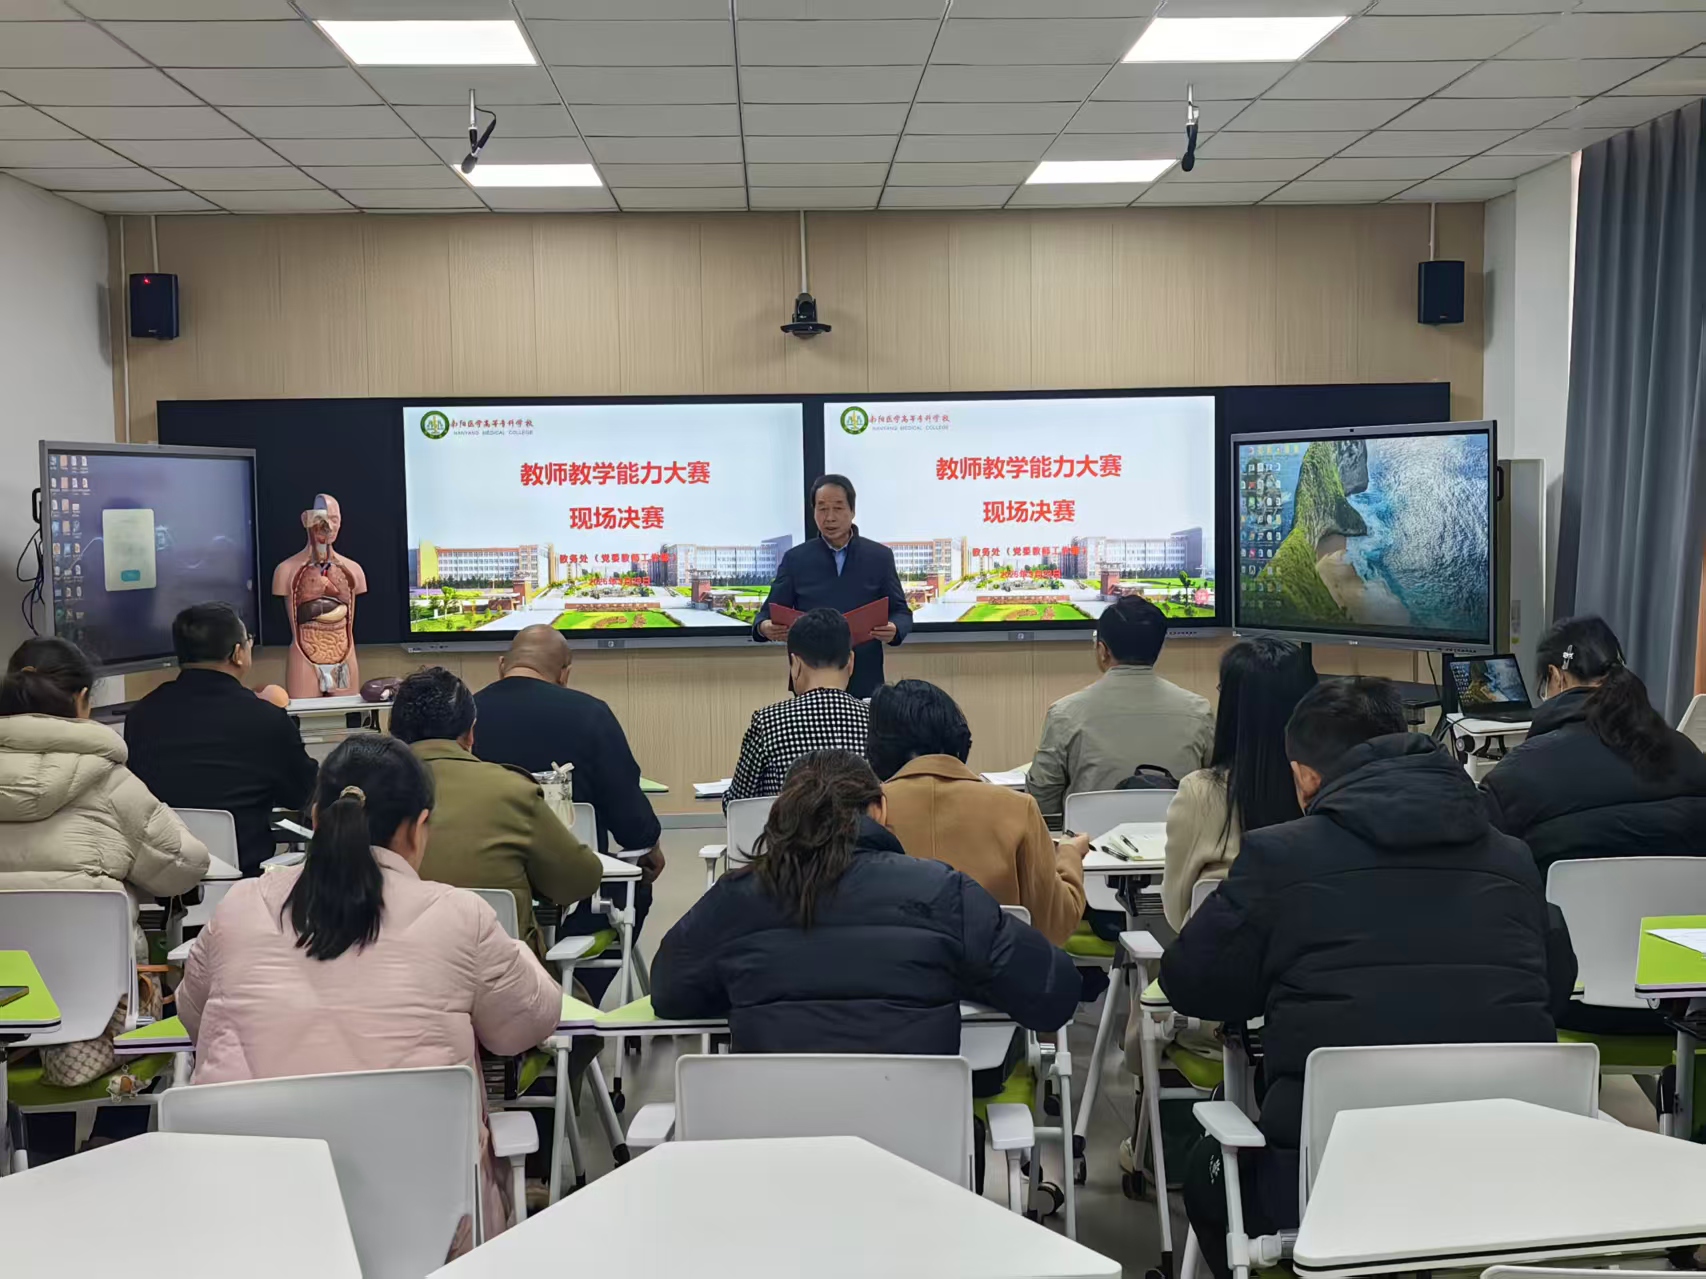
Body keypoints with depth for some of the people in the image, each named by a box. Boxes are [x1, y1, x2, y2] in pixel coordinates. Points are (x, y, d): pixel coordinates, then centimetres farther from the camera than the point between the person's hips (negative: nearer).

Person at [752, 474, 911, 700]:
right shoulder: (795, 559, 5)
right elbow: (770, 612, 5)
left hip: (864, 682, 0)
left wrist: (894, 630, -18)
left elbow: (901, 612, 6)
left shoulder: (880, 557, 5)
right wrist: (764, 627, -18)